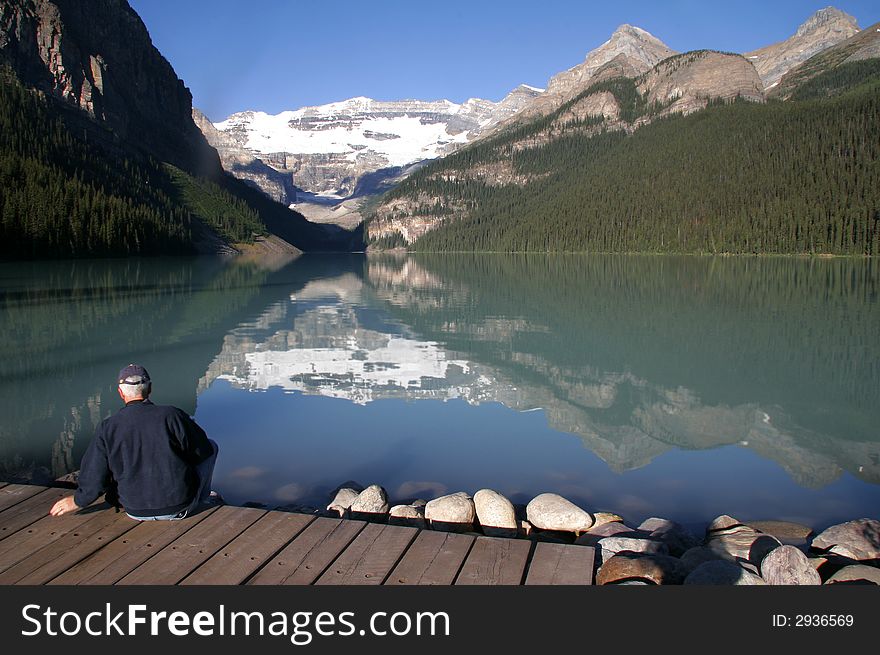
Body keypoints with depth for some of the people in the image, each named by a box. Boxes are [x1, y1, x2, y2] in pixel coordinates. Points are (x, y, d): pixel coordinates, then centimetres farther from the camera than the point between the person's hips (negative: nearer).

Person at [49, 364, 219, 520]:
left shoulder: (107, 427, -9)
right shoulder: (172, 415, -14)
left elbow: (94, 477, -5)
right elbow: (202, 450, -2)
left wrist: (77, 501, 15)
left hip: (136, 511, 3)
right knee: (211, 446, 18)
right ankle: (201, 499, 26)